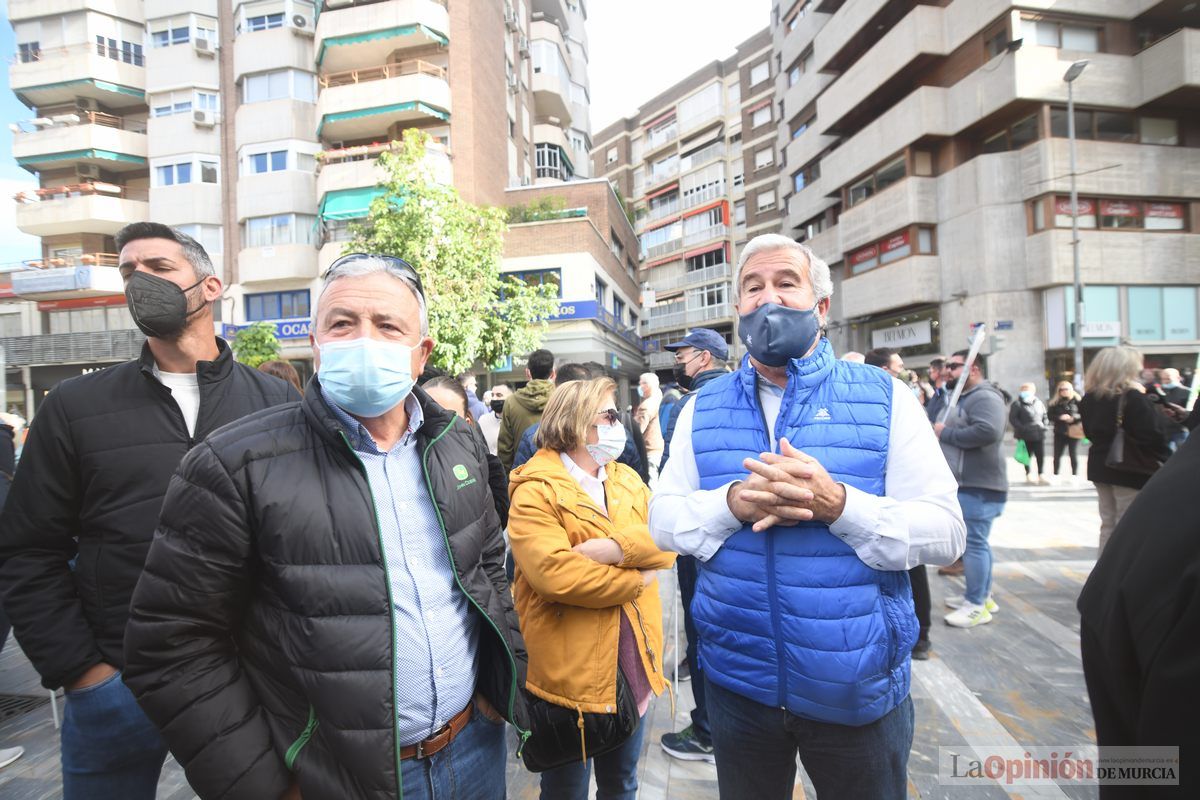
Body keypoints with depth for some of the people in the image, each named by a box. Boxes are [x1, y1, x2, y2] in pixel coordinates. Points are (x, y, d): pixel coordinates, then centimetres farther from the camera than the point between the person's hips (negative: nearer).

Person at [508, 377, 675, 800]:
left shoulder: (626, 479, 6)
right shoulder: (535, 492, -15)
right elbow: (554, 574, -27)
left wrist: (616, 547, -24)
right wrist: (637, 580, -16)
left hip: (634, 661, 6)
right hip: (570, 671, -5)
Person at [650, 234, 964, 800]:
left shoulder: (885, 398, -7)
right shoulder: (704, 408, 0)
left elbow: (944, 532, -11)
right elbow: (663, 519, -3)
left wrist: (836, 502, -27)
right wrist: (733, 502, -22)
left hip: (858, 687, -1)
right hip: (737, 681, 2)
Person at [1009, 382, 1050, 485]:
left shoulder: (1039, 403, 8)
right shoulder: (1017, 404, -7)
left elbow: (1045, 416, 18)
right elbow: (1012, 419, -11)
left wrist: (1045, 426, 3)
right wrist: (1022, 428, -19)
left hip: (1039, 434, 4)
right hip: (1026, 435, -4)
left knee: (1041, 455, 0)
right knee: (1028, 456, 7)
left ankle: (1041, 476, 5)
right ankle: (1029, 475, 19)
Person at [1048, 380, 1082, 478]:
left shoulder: (1076, 400, -2)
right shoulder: (1055, 402, 5)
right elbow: (1050, 415, 2)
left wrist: (1074, 418, -19)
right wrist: (1059, 417, -15)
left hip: (1073, 432, -2)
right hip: (1059, 433, 2)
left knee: (1073, 455, 4)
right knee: (1057, 455, 4)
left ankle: (1074, 476, 14)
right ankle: (1055, 475, 13)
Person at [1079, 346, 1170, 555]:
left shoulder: (1090, 398, 4)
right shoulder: (1132, 397, -18)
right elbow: (1155, 433, -22)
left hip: (1100, 467, 7)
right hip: (1131, 470, -7)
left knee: (1108, 524, 16)